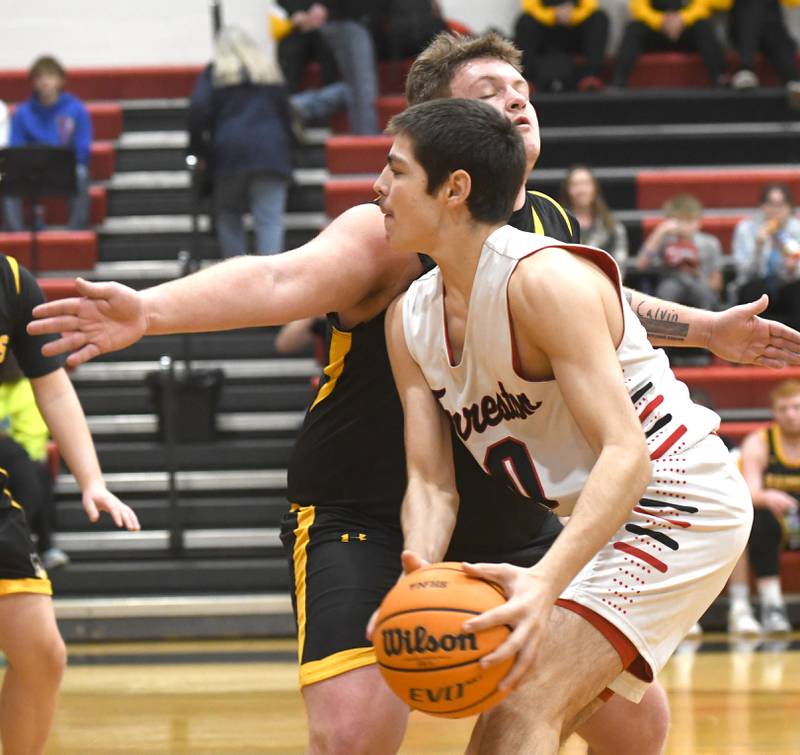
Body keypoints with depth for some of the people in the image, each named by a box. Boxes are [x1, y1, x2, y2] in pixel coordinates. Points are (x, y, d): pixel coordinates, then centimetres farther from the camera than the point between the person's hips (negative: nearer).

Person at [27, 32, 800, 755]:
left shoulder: (552, 227, 5)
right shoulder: (395, 231, -17)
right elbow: (283, 280, -36)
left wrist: (708, 329, 39)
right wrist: (149, 310, -54)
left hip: (513, 527, 7)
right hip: (365, 520, -7)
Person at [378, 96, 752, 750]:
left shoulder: (545, 278, -23)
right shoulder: (410, 320, 3)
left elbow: (627, 455, -29)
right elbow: (430, 482, -1)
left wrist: (547, 581, -44)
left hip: (678, 500, -10)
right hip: (600, 522, 10)